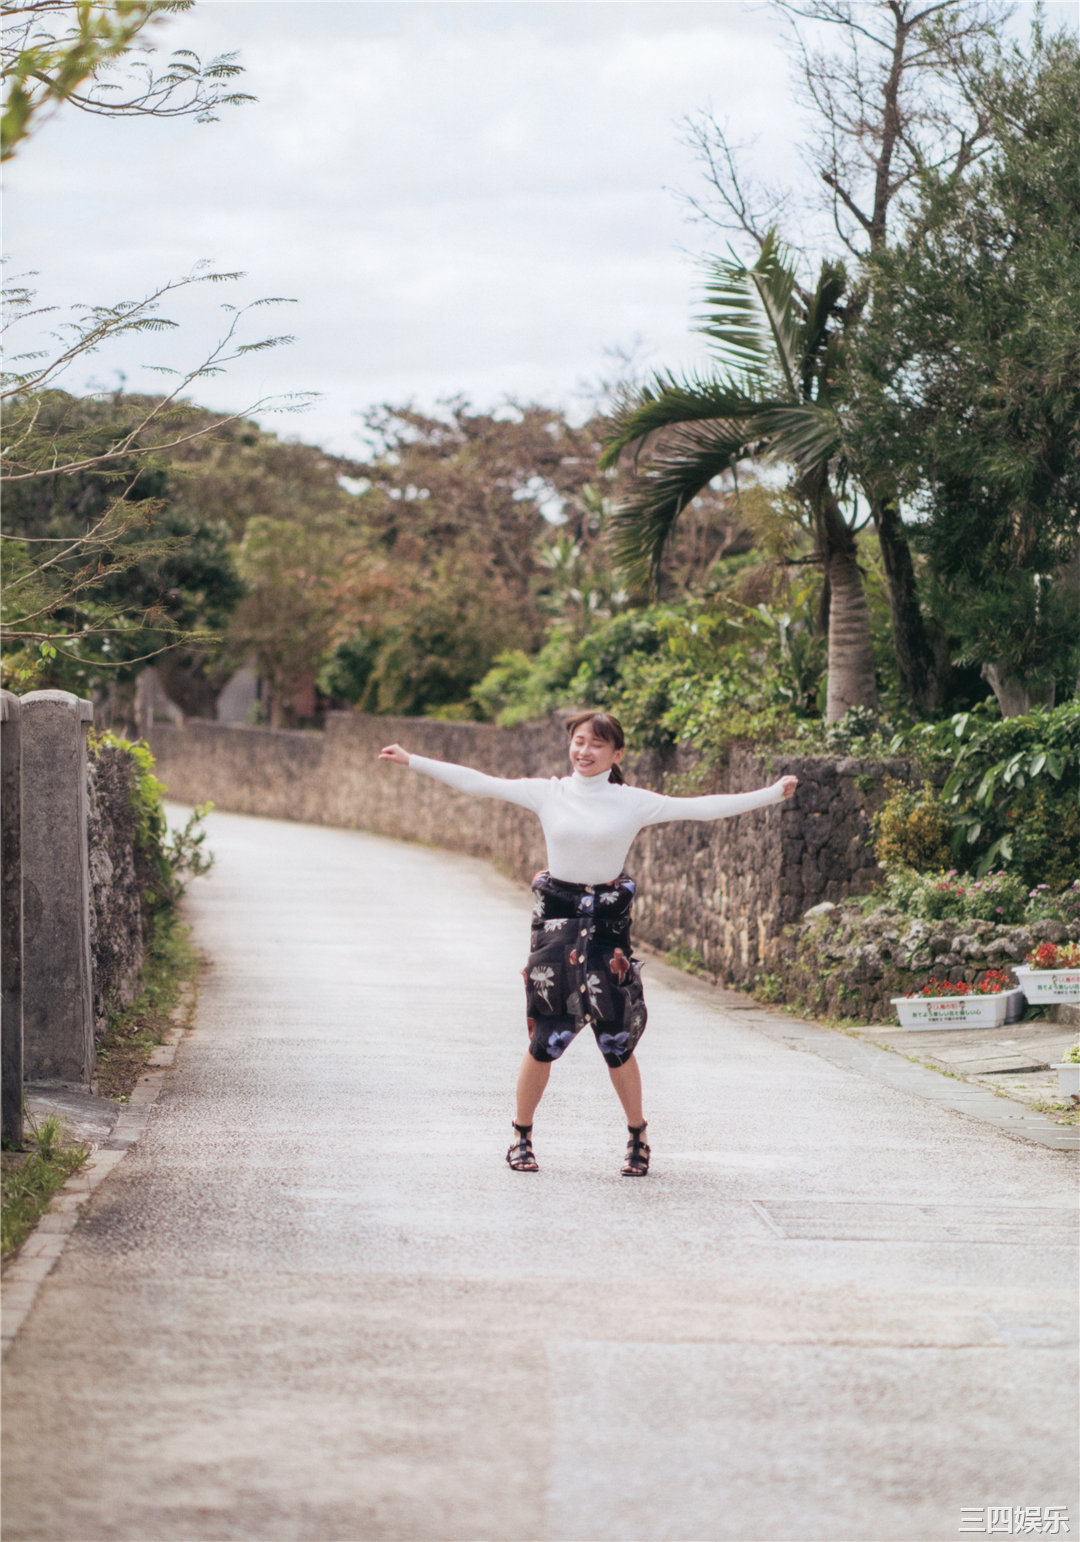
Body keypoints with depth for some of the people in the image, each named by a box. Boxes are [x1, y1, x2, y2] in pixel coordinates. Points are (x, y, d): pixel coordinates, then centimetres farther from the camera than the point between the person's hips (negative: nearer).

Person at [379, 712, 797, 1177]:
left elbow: (702, 807, -1)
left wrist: (771, 794, -6)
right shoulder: (547, 793, 3)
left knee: (616, 1039, 1)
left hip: (608, 922, 0)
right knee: (545, 1038, -1)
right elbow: (479, 783, 3)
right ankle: (521, 1137, 15)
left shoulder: (633, 803, 1)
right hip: (556, 917, 0)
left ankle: (638, 1138, 19)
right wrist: (412, 761, 1)